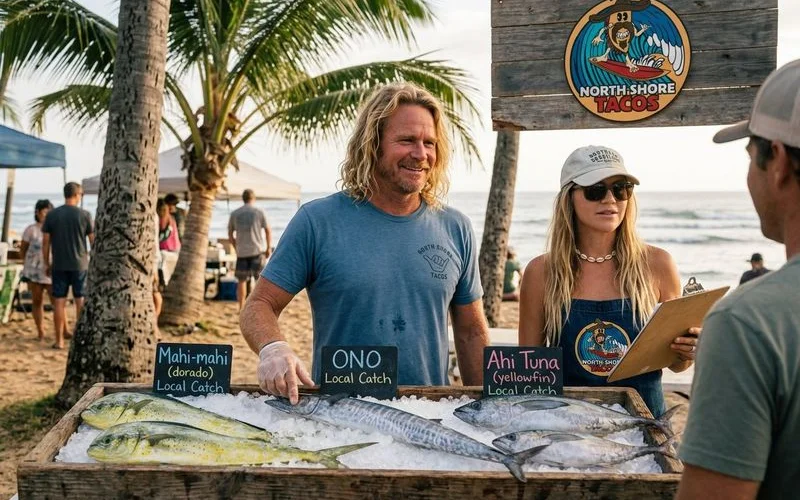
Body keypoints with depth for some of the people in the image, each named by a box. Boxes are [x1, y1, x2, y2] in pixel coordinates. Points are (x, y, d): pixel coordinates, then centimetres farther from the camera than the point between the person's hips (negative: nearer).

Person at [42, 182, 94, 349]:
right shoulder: (85, 215, -6)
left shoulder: (51, 215, 0)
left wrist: (46, 263, 11)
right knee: (81, 301, 7)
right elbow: (93, 241, -3)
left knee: (59, 302, 5)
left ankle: (59, 340, 7)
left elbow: (45, 242, 1)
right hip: (80, 264, -2)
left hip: (59, 265, 2)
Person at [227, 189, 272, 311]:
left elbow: (230, 234, 10)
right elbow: (268, 231, -1)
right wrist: (269, 248, 8)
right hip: (258, 250, -2)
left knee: (242, 280, 9)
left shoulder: (234, 213, 6)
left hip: (241, 251, 2)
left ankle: (241, 308, 10)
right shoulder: (259, 211, -1)